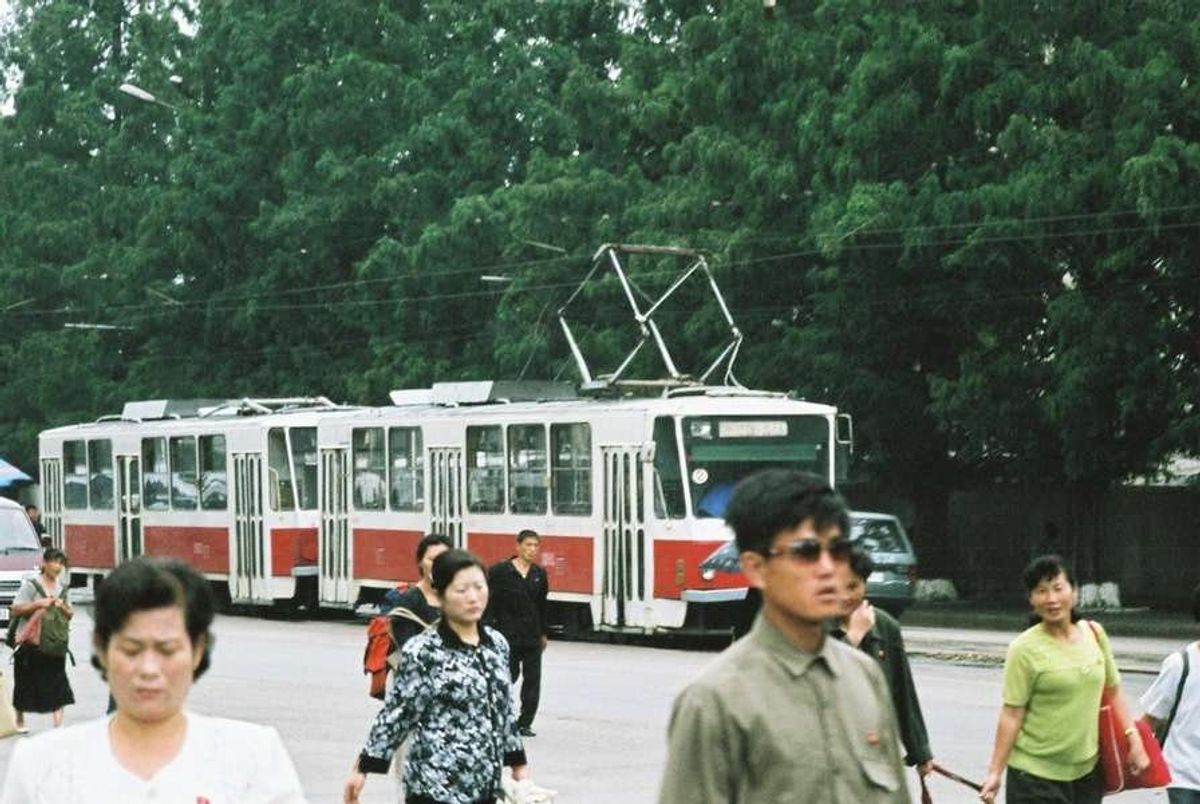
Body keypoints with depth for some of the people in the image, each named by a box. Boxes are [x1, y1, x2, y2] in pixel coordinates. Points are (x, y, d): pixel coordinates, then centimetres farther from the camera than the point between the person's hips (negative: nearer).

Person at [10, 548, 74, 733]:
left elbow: (70, 614, 14)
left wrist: (63, 607, -7)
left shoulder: (63, 588, 10)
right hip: (29, 642, -4)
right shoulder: (31, 585, -6)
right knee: (25, 684, 8)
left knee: (58, 684, -6)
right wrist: (38, 604, -20)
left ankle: (58, 724, -8)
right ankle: (20, 721, 27)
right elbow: (15, 610, -10)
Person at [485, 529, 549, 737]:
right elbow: (490, 603, -7)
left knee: (533, 680, 2)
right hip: (508, 636, -5)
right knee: (508, 676, 1)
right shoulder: (500, 571, -6)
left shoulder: (539, 574, 9)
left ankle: (524, 723, 9)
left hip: (532, 637, 5)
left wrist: (543, 633, 18)